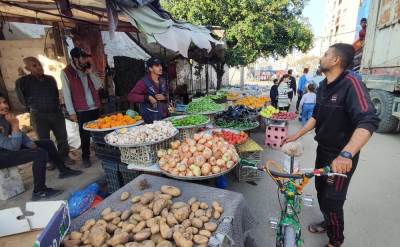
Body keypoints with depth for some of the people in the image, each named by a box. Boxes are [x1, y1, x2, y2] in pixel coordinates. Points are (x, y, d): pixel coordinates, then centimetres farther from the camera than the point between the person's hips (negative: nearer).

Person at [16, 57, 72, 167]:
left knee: (62, 137, 8)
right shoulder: (22, 82, -3)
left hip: (56, 113, 3)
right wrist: (33, 108, 7)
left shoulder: (50, 79, 8)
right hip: (39, 116, -3)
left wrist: (57, 106, 14)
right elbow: (22, 99, 5)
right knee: (44, 141, 5)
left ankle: (64, 156, 26)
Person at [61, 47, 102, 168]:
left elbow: (98, 86, 3)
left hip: (95, 107, 4)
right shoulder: (66, 72, -6)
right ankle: (86, 157, 18)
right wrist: (71, 112, -11)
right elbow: (66, 94, -7)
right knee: (85, 134, 3)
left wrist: (91, 73, -9)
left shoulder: (88, 69, 9)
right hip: (82, 110, -4)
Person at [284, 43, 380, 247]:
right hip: (323, 149, 8)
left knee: (332, 200, 5)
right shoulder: (323, 86, 3)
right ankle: (328, 223, 48)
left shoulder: (350, 83, -23)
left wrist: (346, 154, -48)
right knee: (321, 190, 22)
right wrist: (297, 135, 9)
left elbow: (368, 122, -34)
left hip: (341, 156, -8)